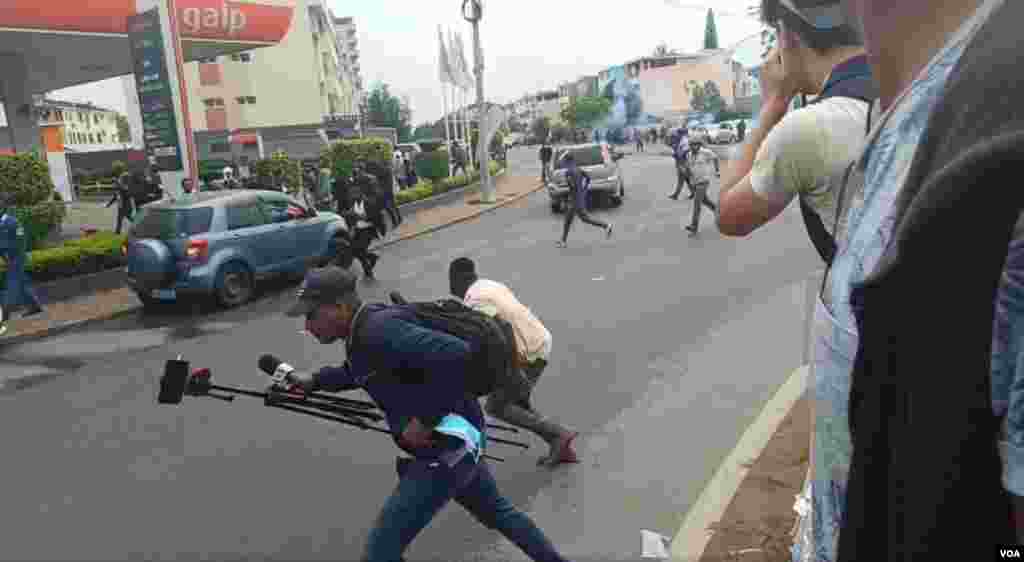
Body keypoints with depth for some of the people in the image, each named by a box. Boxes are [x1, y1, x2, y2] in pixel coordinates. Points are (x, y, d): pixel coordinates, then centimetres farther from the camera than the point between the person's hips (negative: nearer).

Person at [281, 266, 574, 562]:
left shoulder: (378, 331, -26)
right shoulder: (366, 329, 5)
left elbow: (454, 355, -37)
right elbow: (359, 373, 27)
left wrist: (425, 420, -29)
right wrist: (314, 380, 14)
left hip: (446, 448, -11)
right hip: (456, 443, 11)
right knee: (496, 510, 30)